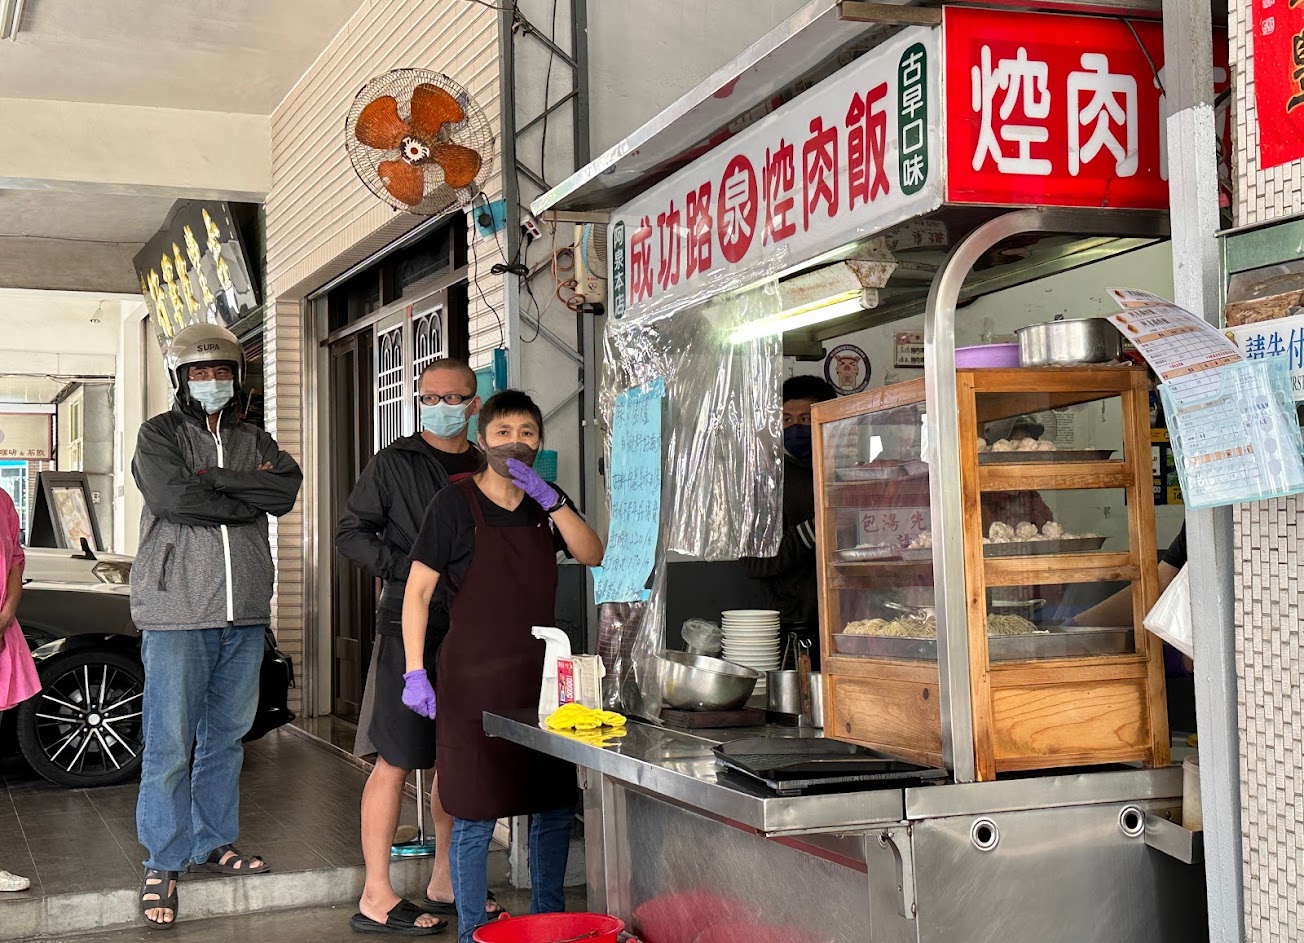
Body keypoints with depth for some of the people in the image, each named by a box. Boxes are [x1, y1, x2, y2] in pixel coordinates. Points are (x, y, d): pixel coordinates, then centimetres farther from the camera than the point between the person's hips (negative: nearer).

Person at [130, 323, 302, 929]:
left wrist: (214, 480, -13)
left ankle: (214, 843, 24)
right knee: (170, 745, -4)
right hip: (177, 609, -4)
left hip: (244, 613, 5)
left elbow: (288, 489, -4)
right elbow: (174, 498, -15)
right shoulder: (158, 436, 3)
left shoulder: (253, 441, 15)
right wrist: (251, 495, -7)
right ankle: (163, 864, 4)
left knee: (226, 736, 12)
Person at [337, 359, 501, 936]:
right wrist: (410, 568, -14)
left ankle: (444, 882, 23)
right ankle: (376, 898, 1)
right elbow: (350, 532, -2)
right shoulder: (394, 463, 0)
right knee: (398, 759, -6)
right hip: (410, 623, -6)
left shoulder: (486, 470, 14)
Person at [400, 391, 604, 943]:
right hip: (474, 679, -5)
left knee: (555, 808, 12)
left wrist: (547, 497, -15)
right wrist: (415, 672, -11)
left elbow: (592, 555, -5)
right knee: (476, 816, 0)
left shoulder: (548, 504, 11)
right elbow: (418, 591, -5)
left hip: (540, 675, 5)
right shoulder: (455, 504, -4)